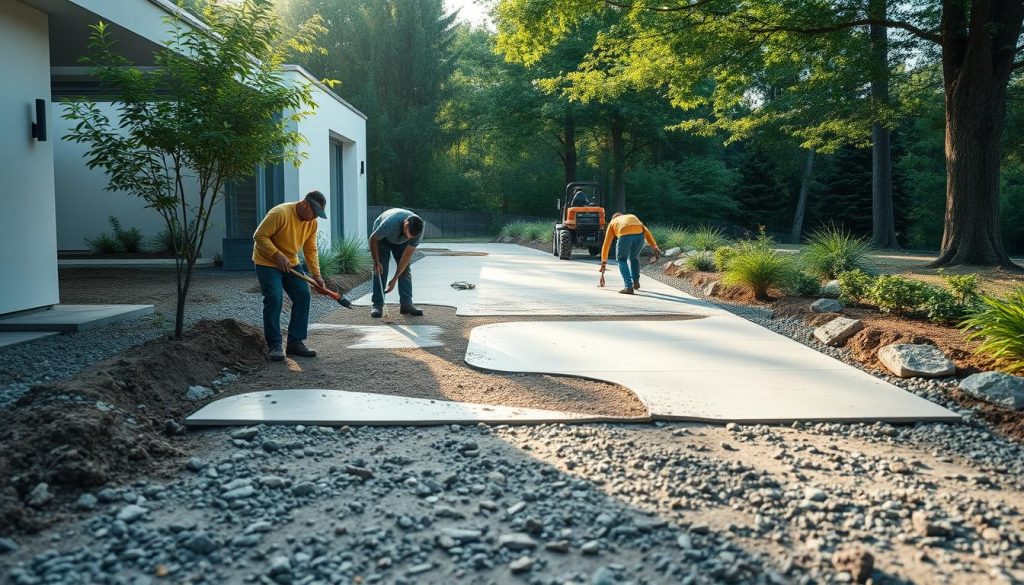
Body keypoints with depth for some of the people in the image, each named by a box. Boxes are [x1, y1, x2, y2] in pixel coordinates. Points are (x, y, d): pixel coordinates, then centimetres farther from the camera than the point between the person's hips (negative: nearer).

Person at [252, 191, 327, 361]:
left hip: (291, 264, 7)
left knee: (303, 296, -3)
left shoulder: (312, 222, -3)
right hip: (267, 263, -7)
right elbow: (260, 236, -23)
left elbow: (310, 250, 3)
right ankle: (275, 345, -8)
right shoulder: (280, 213, -24)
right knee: (274, 300, -17)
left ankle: (295, 342, 6)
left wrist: (316, 274, -5)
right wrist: (278, 255, -29)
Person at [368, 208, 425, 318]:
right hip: (382, 238, -3)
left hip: (401, 241, 3)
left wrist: (395, 279, -25)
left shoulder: (418, 230, -32)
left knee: (405, 269, -8)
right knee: (380, 270, -13)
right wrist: (376, 262, -25)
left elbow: (407, 254, -25)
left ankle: (406, 303, -4)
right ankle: (377, 305, -11)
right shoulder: (390, 222, -44)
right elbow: (373, 239, -25)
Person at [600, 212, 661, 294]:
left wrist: (604, 261, 40)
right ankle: (636, 282, 28)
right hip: (639, 234, 3)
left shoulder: (612, 223, 36)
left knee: (622, 260, 17)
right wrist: (655, 247, 17)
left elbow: (606, 244, 36)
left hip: (625, 235, -3)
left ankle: (629, 287, 4)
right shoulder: (633, 217, 41)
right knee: (634, 258, 30)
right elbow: (646, 232, 26)